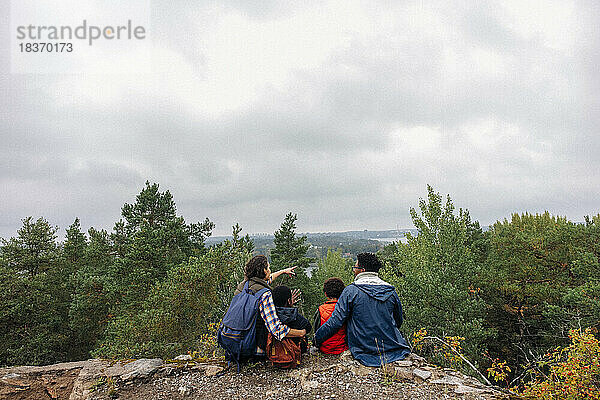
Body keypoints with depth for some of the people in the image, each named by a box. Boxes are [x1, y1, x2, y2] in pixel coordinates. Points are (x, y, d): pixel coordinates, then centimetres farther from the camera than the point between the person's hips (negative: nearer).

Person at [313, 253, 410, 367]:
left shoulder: (351, 291, -11)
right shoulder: (391, 290, 2)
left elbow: (336, 321, -12)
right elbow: (398, 321, 14)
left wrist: (317, 339, 2)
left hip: (365, 352, -3)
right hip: (394, 349, 3)